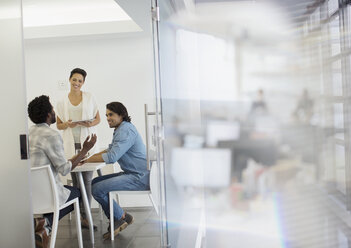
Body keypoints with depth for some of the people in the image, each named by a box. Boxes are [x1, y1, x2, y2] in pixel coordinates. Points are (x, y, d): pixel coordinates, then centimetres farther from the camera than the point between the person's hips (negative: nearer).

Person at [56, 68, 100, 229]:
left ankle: (84, 216, -1)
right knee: (75, 180, 2)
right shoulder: (62, 102, 9)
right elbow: (59, 125, 14)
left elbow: (98, 119, 11)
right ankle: (82, 214, 11)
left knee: (87, 179, -5)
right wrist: (67, 124, -8)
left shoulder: (89, 98, 7)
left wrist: (90, 123, -11)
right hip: (71, 145, 1)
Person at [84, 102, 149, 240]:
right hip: (131, 174, 11)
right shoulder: (120, 130, 19)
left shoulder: (126, 130, -16)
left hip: (140, 177, -11)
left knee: (97, 189, -18)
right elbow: (110, 150, 25)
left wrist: (88, 160, -14)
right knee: (94, 183, 10)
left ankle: (121, 217, 3)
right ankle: (116, 220, 11)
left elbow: (112, 157, -24)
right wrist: (89, 156, 10)